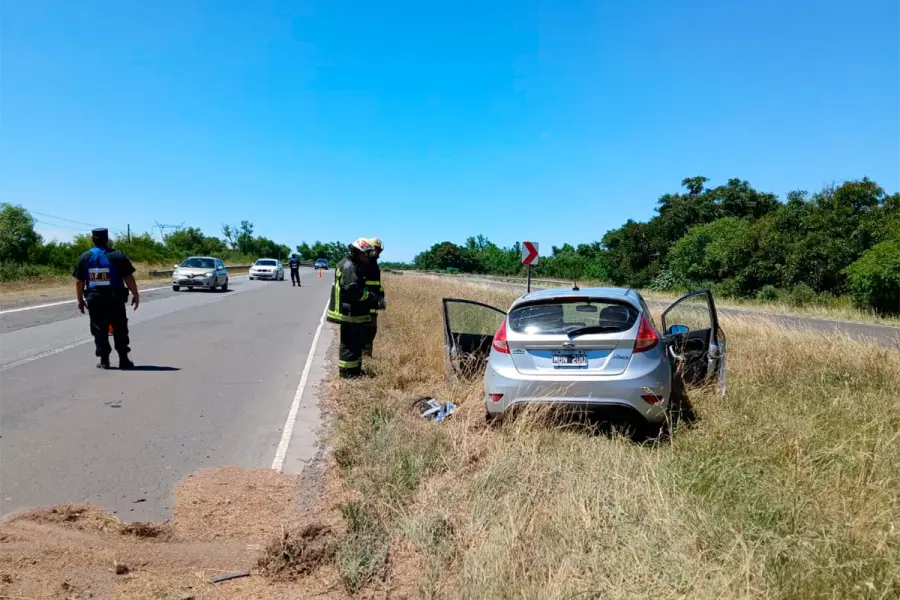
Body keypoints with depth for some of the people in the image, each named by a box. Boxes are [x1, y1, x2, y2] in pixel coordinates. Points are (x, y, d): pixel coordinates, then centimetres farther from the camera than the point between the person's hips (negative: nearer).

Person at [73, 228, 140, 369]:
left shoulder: (84, 257, 3)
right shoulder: (118, 256, -4)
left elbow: (79, 281, 4)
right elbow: (129, 278, -6)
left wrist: (80, 300, 13)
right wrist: (136, 295, 4)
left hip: (94, 300, 2)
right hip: (115, 299, -2)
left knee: (99, 331, 8)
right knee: (120, 330, 6)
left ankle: (104, 360, 9)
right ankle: (123, 360, 8)